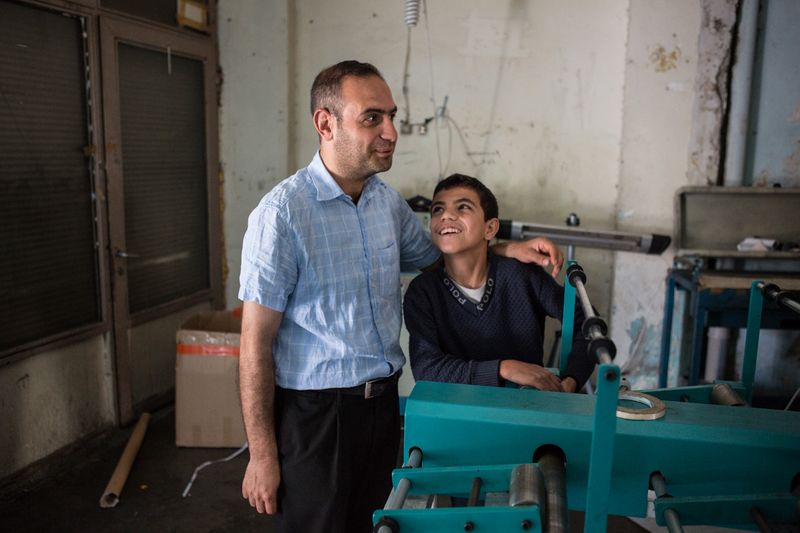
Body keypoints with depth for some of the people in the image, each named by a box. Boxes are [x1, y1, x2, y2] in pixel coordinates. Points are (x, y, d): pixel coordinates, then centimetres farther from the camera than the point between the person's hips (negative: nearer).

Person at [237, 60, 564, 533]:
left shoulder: (388, 200, 3)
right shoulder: (282, 213, -17)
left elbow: (434, 256, 21)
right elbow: (256, 343, -14)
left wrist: (510, 250, 4)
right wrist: (262, 455, -13)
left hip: (383, 401, 6)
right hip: (315, 411, -6)